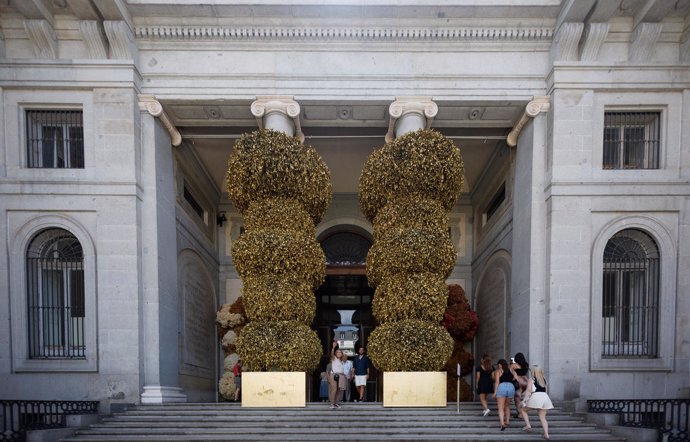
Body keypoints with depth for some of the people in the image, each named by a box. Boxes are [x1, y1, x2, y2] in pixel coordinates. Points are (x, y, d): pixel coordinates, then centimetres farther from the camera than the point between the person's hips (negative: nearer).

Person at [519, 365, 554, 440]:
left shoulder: (531, 379, 1)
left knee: (523, 410, 15)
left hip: (536, 397, -5)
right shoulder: (544, 379, 18)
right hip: (545, 397, 5)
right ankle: (546, 434, -1)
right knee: (543, 417, 11)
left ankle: (528, 425, 2)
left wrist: (525, 400, -6)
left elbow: (528, 390, -7)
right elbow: (545, 390, 19)